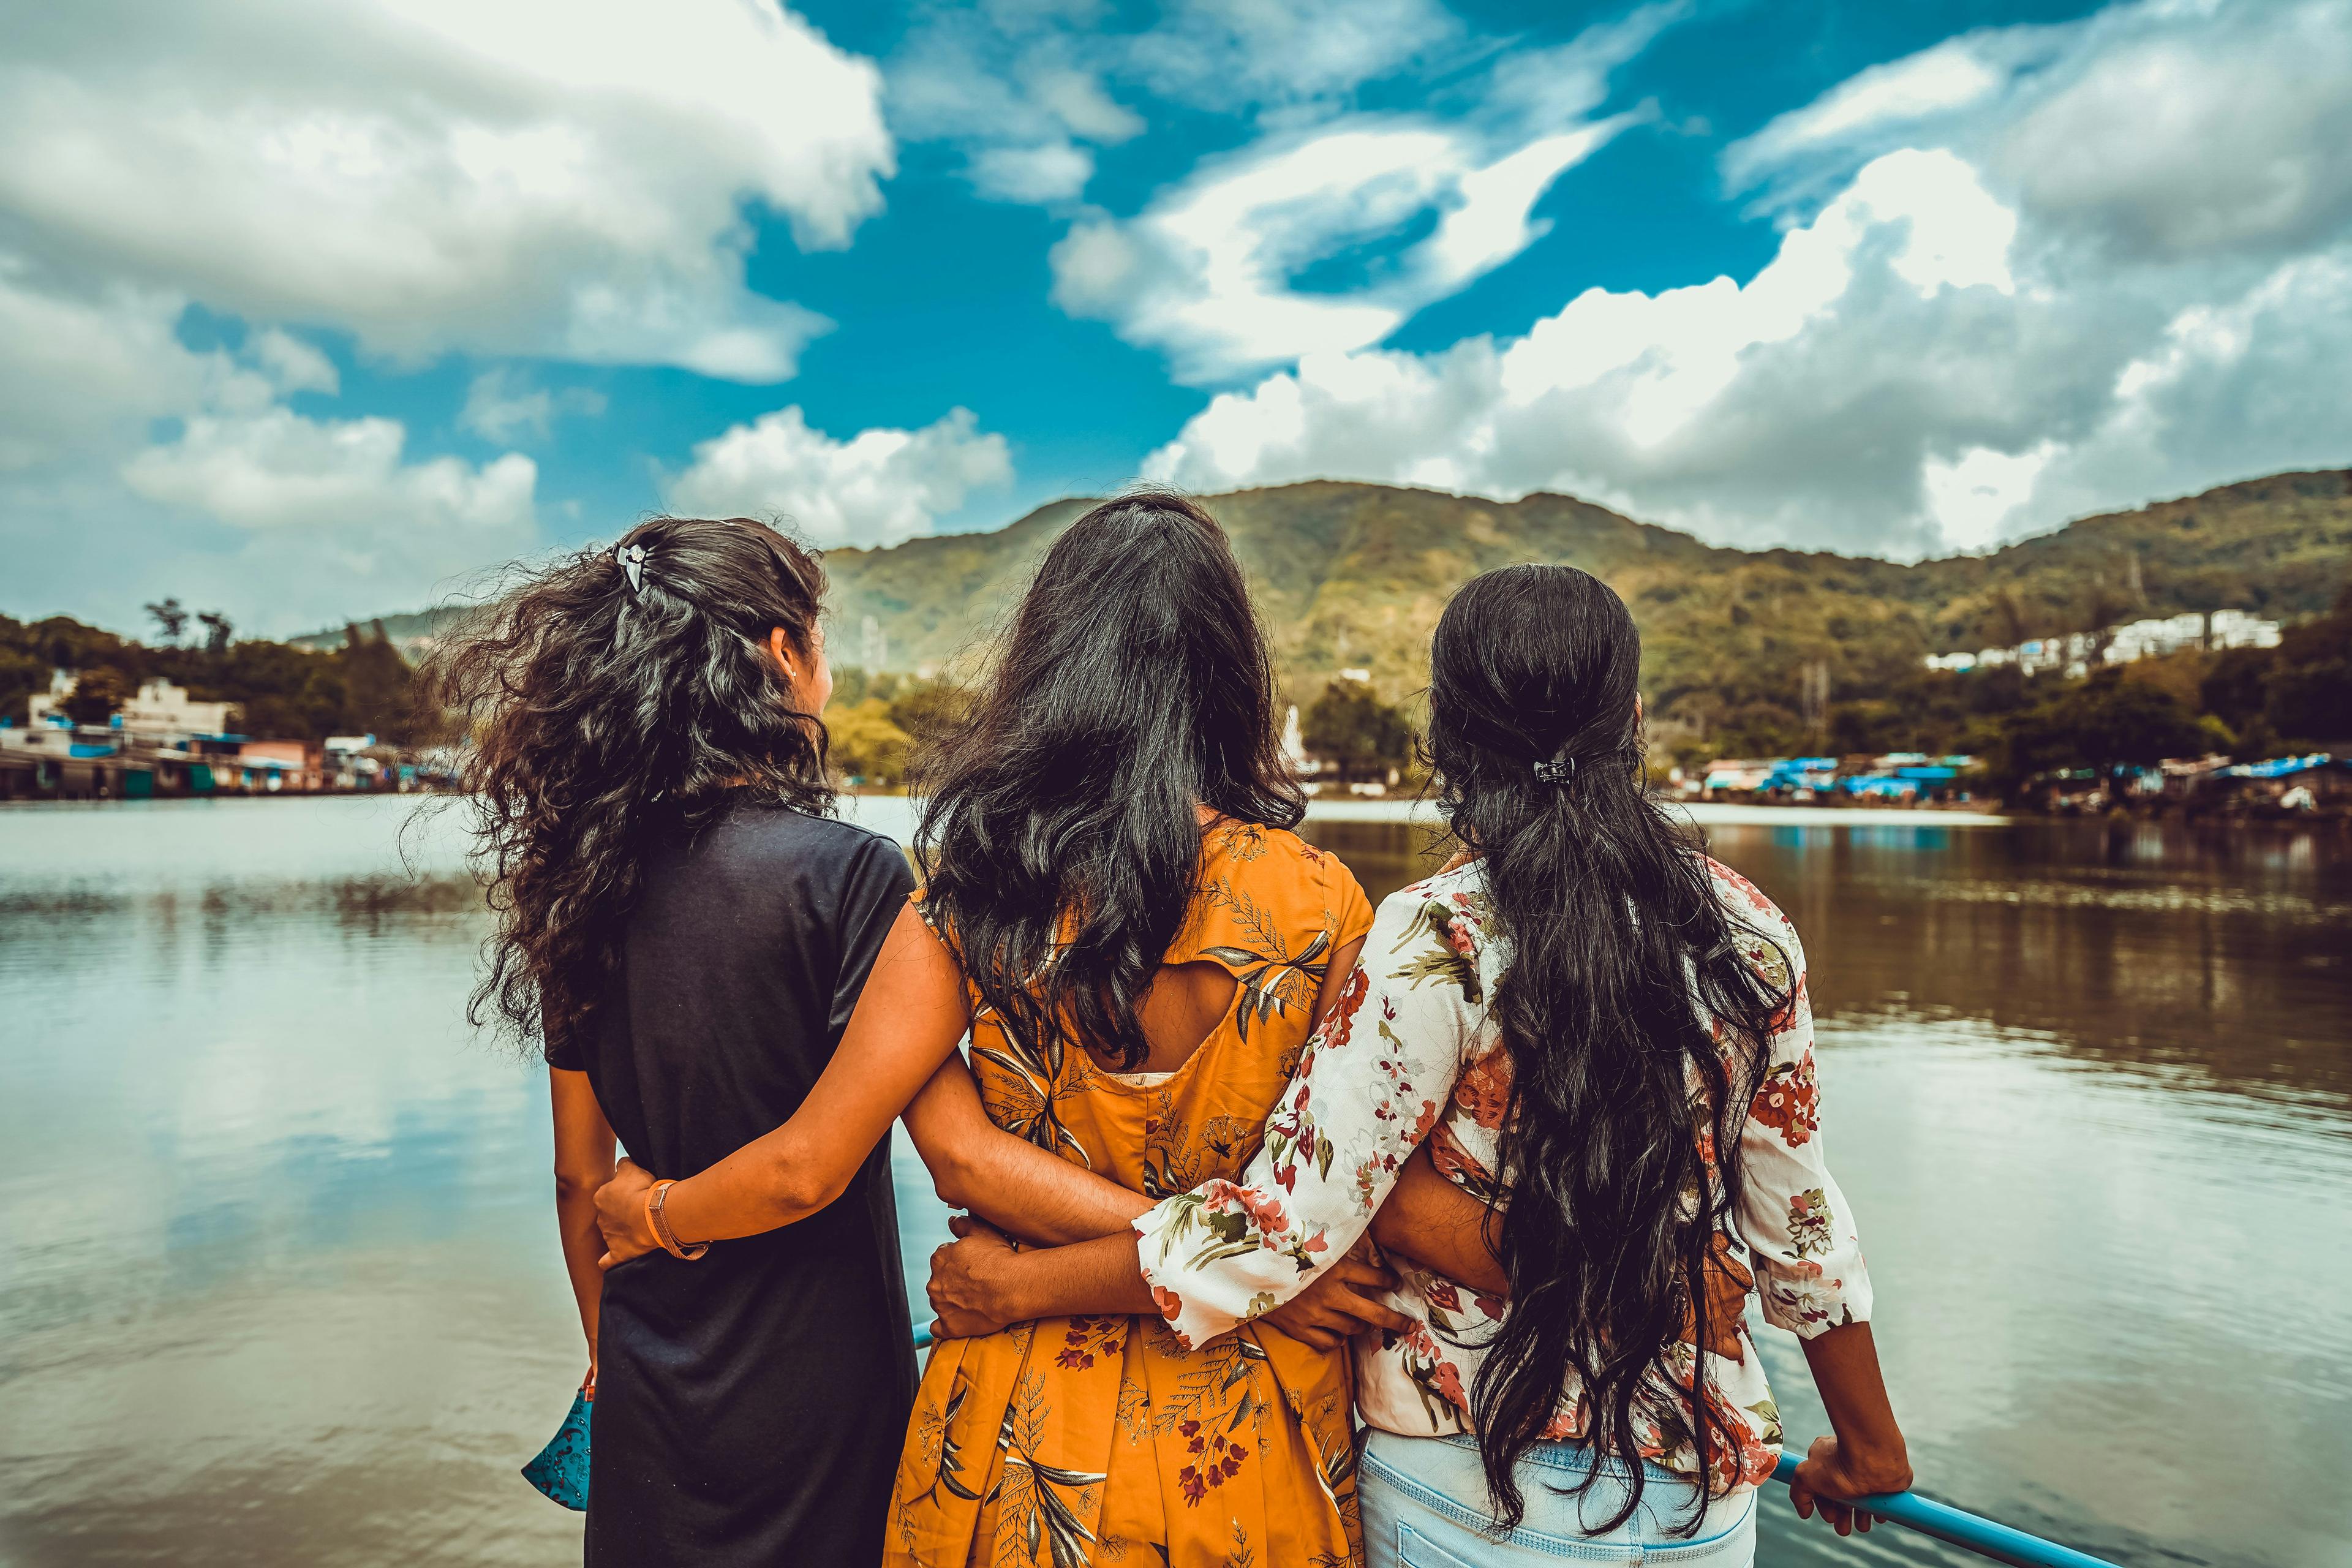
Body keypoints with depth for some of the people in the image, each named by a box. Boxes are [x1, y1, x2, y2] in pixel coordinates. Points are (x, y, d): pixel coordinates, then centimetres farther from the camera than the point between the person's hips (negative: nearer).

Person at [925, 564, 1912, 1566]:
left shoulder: (1438, 945, -22)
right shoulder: (1747, 933, -8)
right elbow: (1801, 1231, 0)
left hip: (1462, 1487, -3)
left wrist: (1020, 1285, -11)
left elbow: (1286, 1224, -21)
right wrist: (1870, 1443, 17)